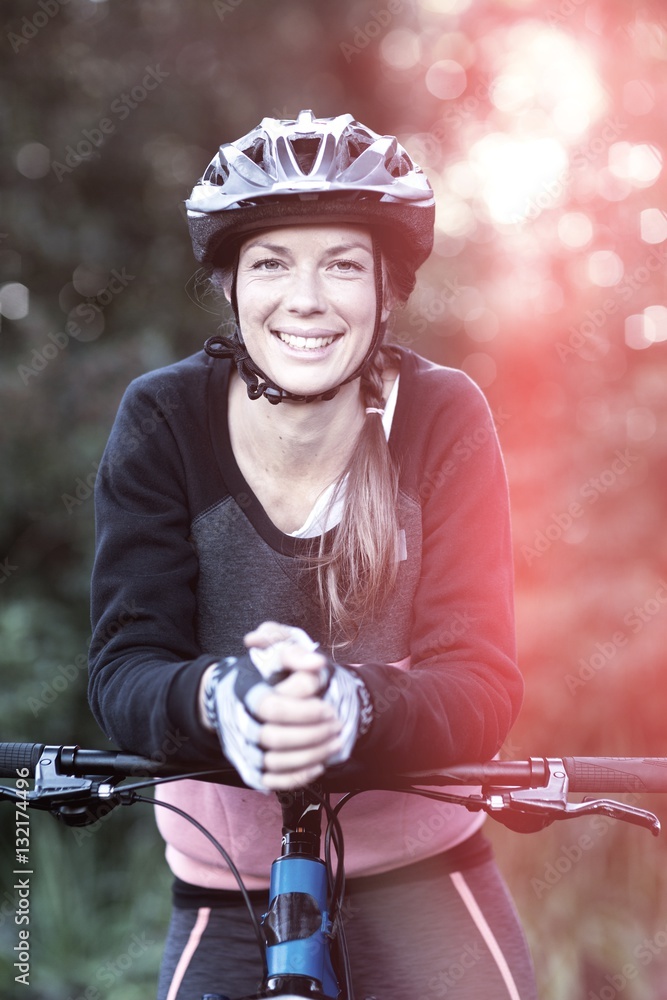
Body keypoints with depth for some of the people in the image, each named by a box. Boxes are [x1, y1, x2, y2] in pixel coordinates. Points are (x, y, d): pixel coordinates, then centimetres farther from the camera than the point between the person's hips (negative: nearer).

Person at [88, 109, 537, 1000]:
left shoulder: (441, 418, -12)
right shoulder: (166, 420, -11)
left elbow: (483, 685, -17)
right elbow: (124, 668, -14)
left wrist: (349, 707, -38)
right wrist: (216, 698, -38)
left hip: (423, 879, 0)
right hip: (228, 895, 0)